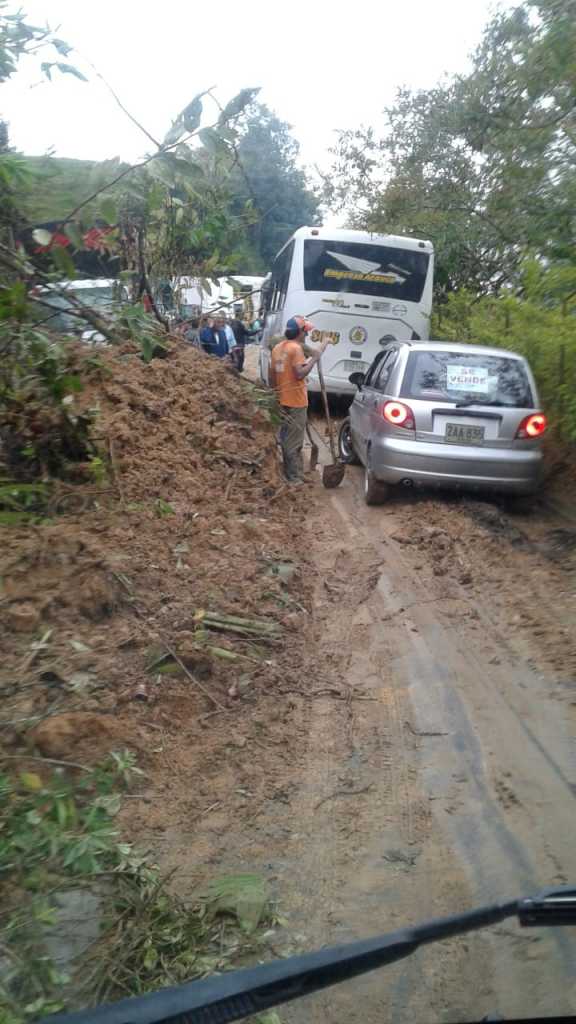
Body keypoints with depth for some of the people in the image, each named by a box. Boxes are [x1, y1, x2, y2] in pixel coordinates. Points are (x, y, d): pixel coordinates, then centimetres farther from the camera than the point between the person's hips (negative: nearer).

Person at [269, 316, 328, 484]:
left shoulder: (278, 347, 12)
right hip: (295, 401, -9)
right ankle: (295, 478, 1)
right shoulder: (296, 348, -15)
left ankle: (289, 474, 24)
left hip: (283, 401, 9)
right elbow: (300, 374, -23)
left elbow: (272, 375, 16)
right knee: (294, 442, -4)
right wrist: (314, 359, -16)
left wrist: (274, 391, 23)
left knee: (286, 439, 16)